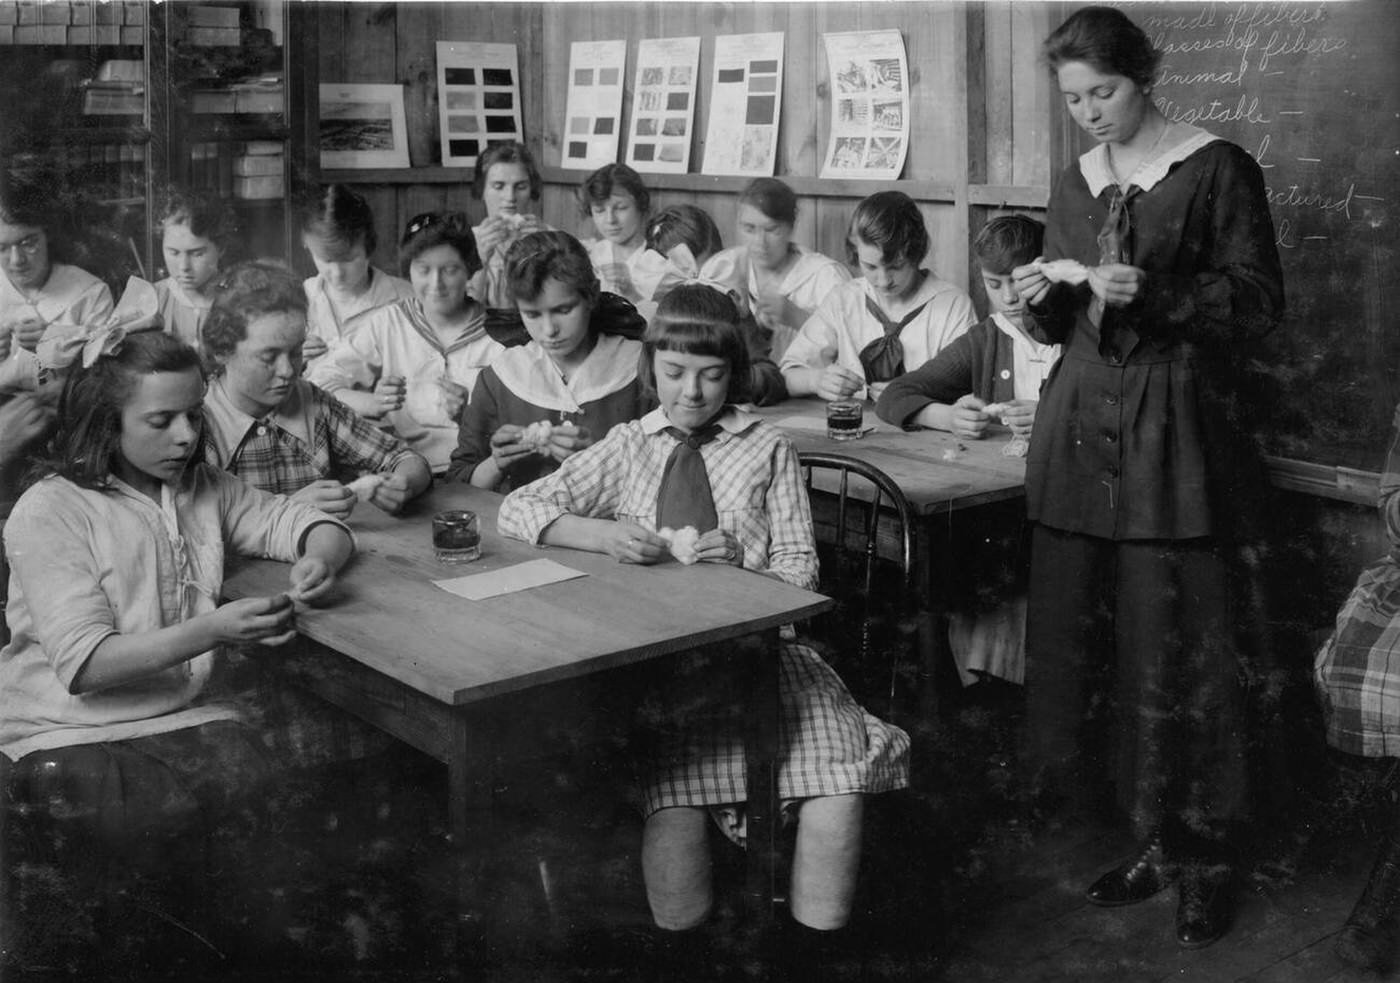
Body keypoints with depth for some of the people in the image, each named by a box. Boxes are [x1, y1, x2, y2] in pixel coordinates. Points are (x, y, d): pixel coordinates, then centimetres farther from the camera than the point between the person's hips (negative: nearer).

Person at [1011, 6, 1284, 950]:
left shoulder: (1217, 168, -2)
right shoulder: (1077, 184, 15)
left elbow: (1260, 302, -6)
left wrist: (1153, 292, -19)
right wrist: (1044, 299, -3)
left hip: (1178, 432, -5)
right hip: (1084, 428, 6)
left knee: (1178, 648, -4)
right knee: (1087, 639, 4)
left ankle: (1208, 856, 11)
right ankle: (1156, 837, 19)